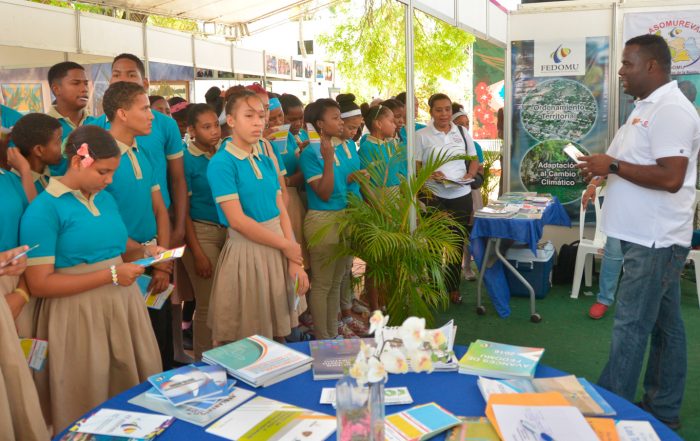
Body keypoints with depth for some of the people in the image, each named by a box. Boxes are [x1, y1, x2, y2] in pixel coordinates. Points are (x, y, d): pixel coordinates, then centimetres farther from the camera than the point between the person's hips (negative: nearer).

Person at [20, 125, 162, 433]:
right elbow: (39, 284, -17)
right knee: (88, 409, 8)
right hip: (78, 313, -6)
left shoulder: (106, 199, 10)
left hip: (122, 304, 6)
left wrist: (142, 253, -2)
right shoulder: (44, 209, -12)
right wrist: (111, 275, -19)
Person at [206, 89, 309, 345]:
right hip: (246, 254, -6)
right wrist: (286, 245, -10)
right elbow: (237, 220, -16)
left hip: (278, 252, 6)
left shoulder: (266, 161, 9)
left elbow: (281, 212, 5)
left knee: (277, 334, 15)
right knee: (244, 347, 6)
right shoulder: (222, 163, -12)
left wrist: (294, 261, -4)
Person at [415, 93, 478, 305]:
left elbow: (474, 160, 15)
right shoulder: (421, 135, -4)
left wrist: (470, 175, -4)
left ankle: (453, 287, 25)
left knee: (457, 242, 12)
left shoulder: (462, 132, 8)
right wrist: (430, 175, -22)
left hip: (461, 195, 4)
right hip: (434, 196, -4)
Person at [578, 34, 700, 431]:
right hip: (650, 236, 10)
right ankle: (663, 411, 26)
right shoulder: (649, 106, 14)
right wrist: (605, 170, 6)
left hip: (655, 240, -10)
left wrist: (613, 165, -19)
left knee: (631, 327, -3)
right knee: (664, 325, 15)